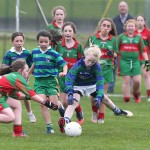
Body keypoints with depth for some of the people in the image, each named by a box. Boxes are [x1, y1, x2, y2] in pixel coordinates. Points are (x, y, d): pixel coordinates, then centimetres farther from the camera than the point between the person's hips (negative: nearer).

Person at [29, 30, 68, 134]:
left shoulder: (53, 53, -6)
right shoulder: (35, 52, 7)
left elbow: (64, 64, -6)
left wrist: (64, 72, -27)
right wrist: (28, 74, 32)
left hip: (51, 80, -3)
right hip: (39, 81, 3)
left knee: (54, 104, -9)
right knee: (43, 103, -12)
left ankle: (61, 106, 30)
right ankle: (49, 126, -6)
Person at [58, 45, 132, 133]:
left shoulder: (97, 67, -26)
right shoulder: (78, 65, -32)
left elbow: (100, 82, -27)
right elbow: (69, 79, -36)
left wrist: (99, 97, -41)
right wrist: (70, 94, -49)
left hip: (91, 86, 4)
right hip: (78, 86, -4)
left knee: (105, 99, 21)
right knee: (73, 102, -30)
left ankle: (118, 111, 52)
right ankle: (65, 121, -52)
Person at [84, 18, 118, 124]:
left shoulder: (113, 40, 4)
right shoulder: (93, 38, 0)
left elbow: (116, 55, 10)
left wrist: (112, 54, -10)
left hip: (107, 68, 1)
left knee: (103, 93, 3)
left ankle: (101, 116, 13)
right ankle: (94, 111, 23)